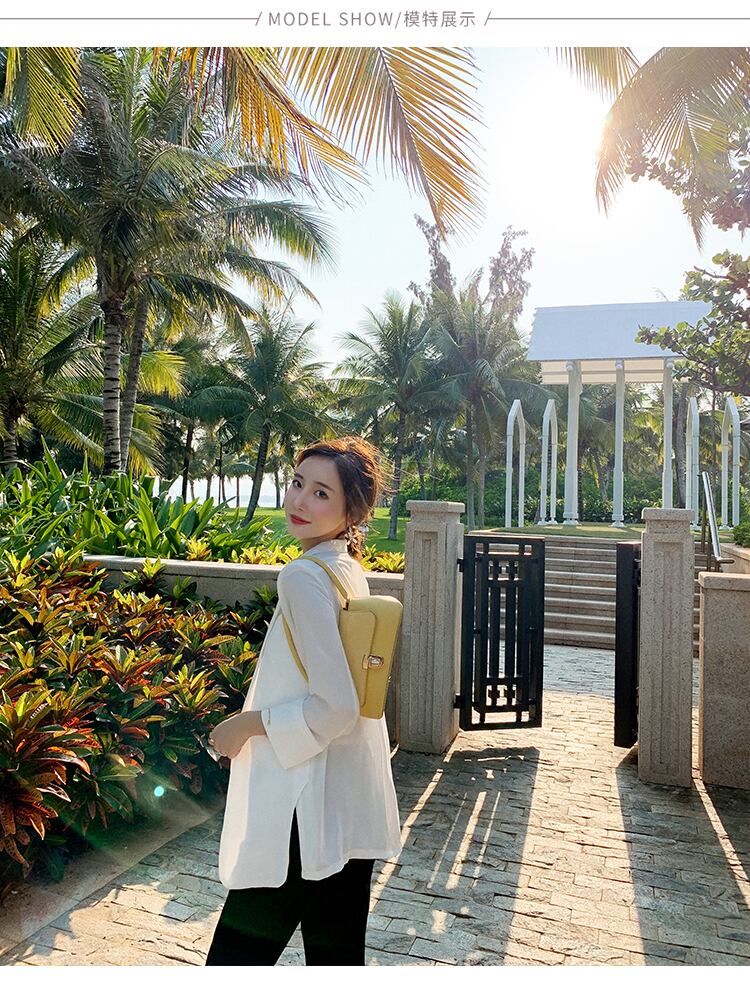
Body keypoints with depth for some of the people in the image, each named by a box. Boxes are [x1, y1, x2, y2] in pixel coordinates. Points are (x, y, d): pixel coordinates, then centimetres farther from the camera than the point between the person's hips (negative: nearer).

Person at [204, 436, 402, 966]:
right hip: (354, 805, 9)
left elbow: (335, 708, -25)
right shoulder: (351, 569, 6)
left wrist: (249, 723, -13)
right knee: (338, 952, 20)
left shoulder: (304, 576, -21)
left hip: (307, 813, -9)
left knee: (240, 950, 9)